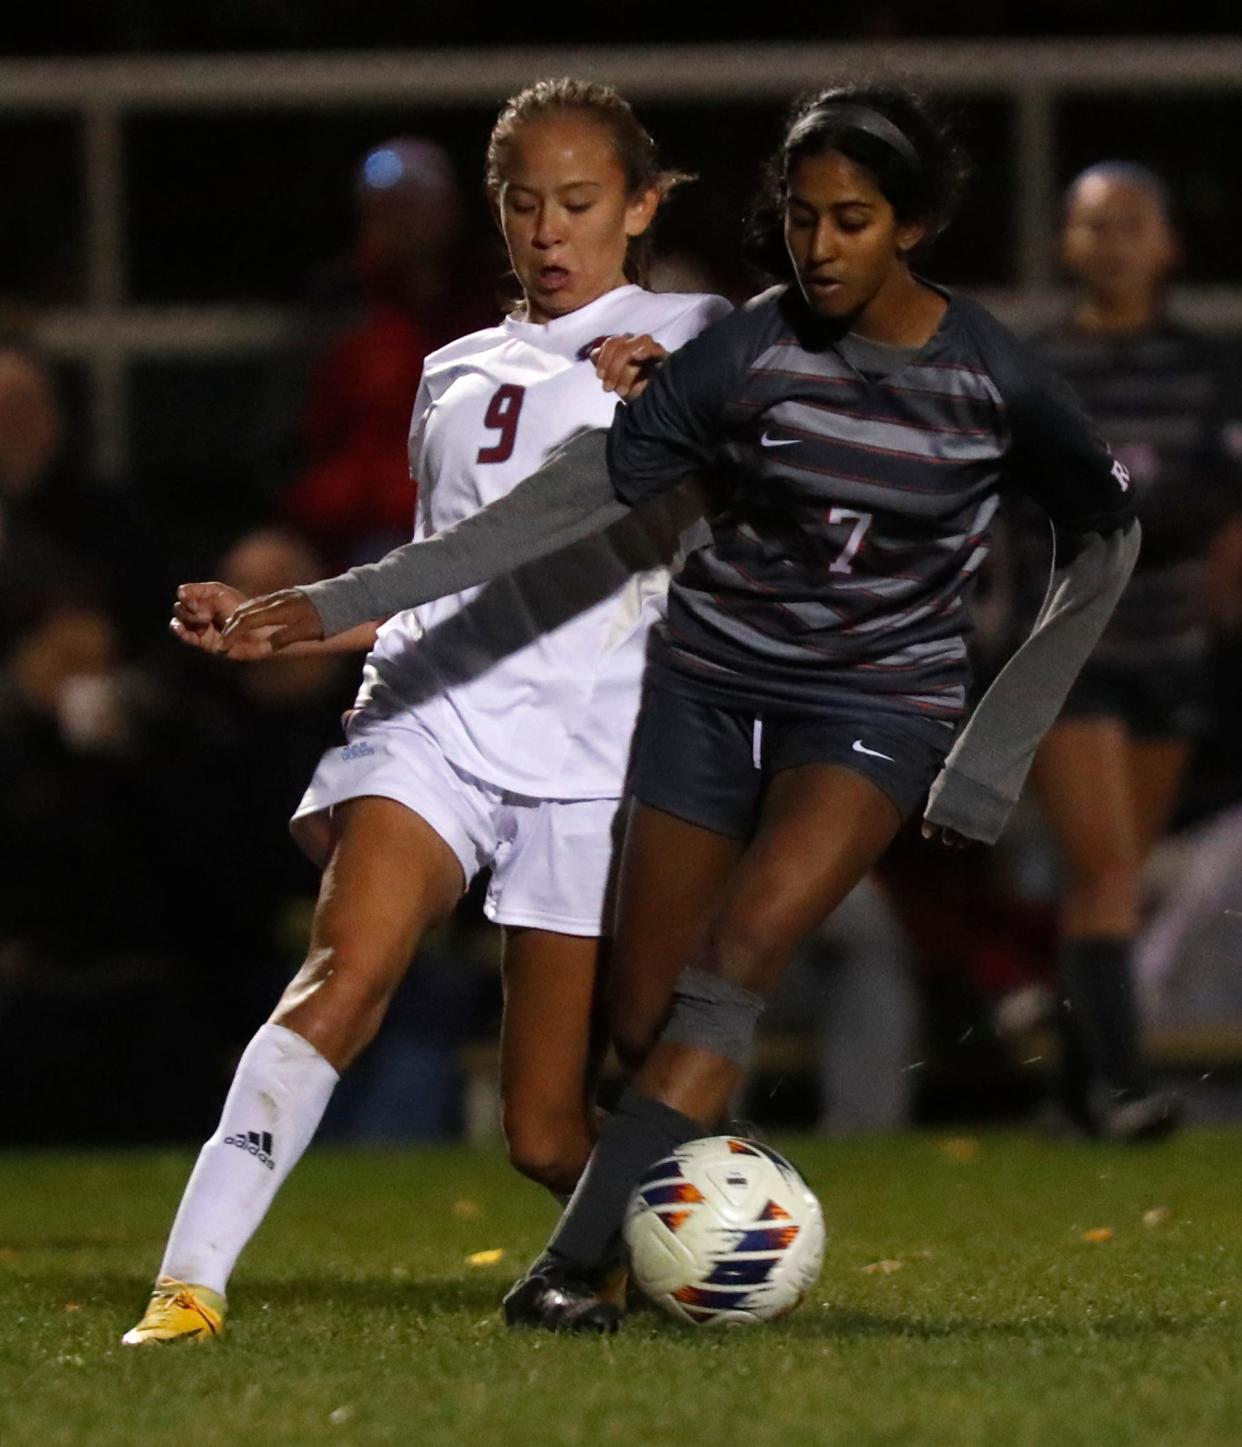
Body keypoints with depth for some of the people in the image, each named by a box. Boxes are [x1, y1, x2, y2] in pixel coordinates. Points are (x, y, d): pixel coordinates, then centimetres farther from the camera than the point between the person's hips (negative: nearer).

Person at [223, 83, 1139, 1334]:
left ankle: (571, 1264, -29)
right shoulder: (747, 352, -11)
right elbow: (582, 492, -12)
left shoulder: (992, 378, -11)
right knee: (643, 1027, -3)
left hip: (877, 709, -3)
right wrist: (355, 599, -18)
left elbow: (1105, 531, 4)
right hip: (712, 681, 3)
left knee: (738, 957, -24)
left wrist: (996, 749, 1)